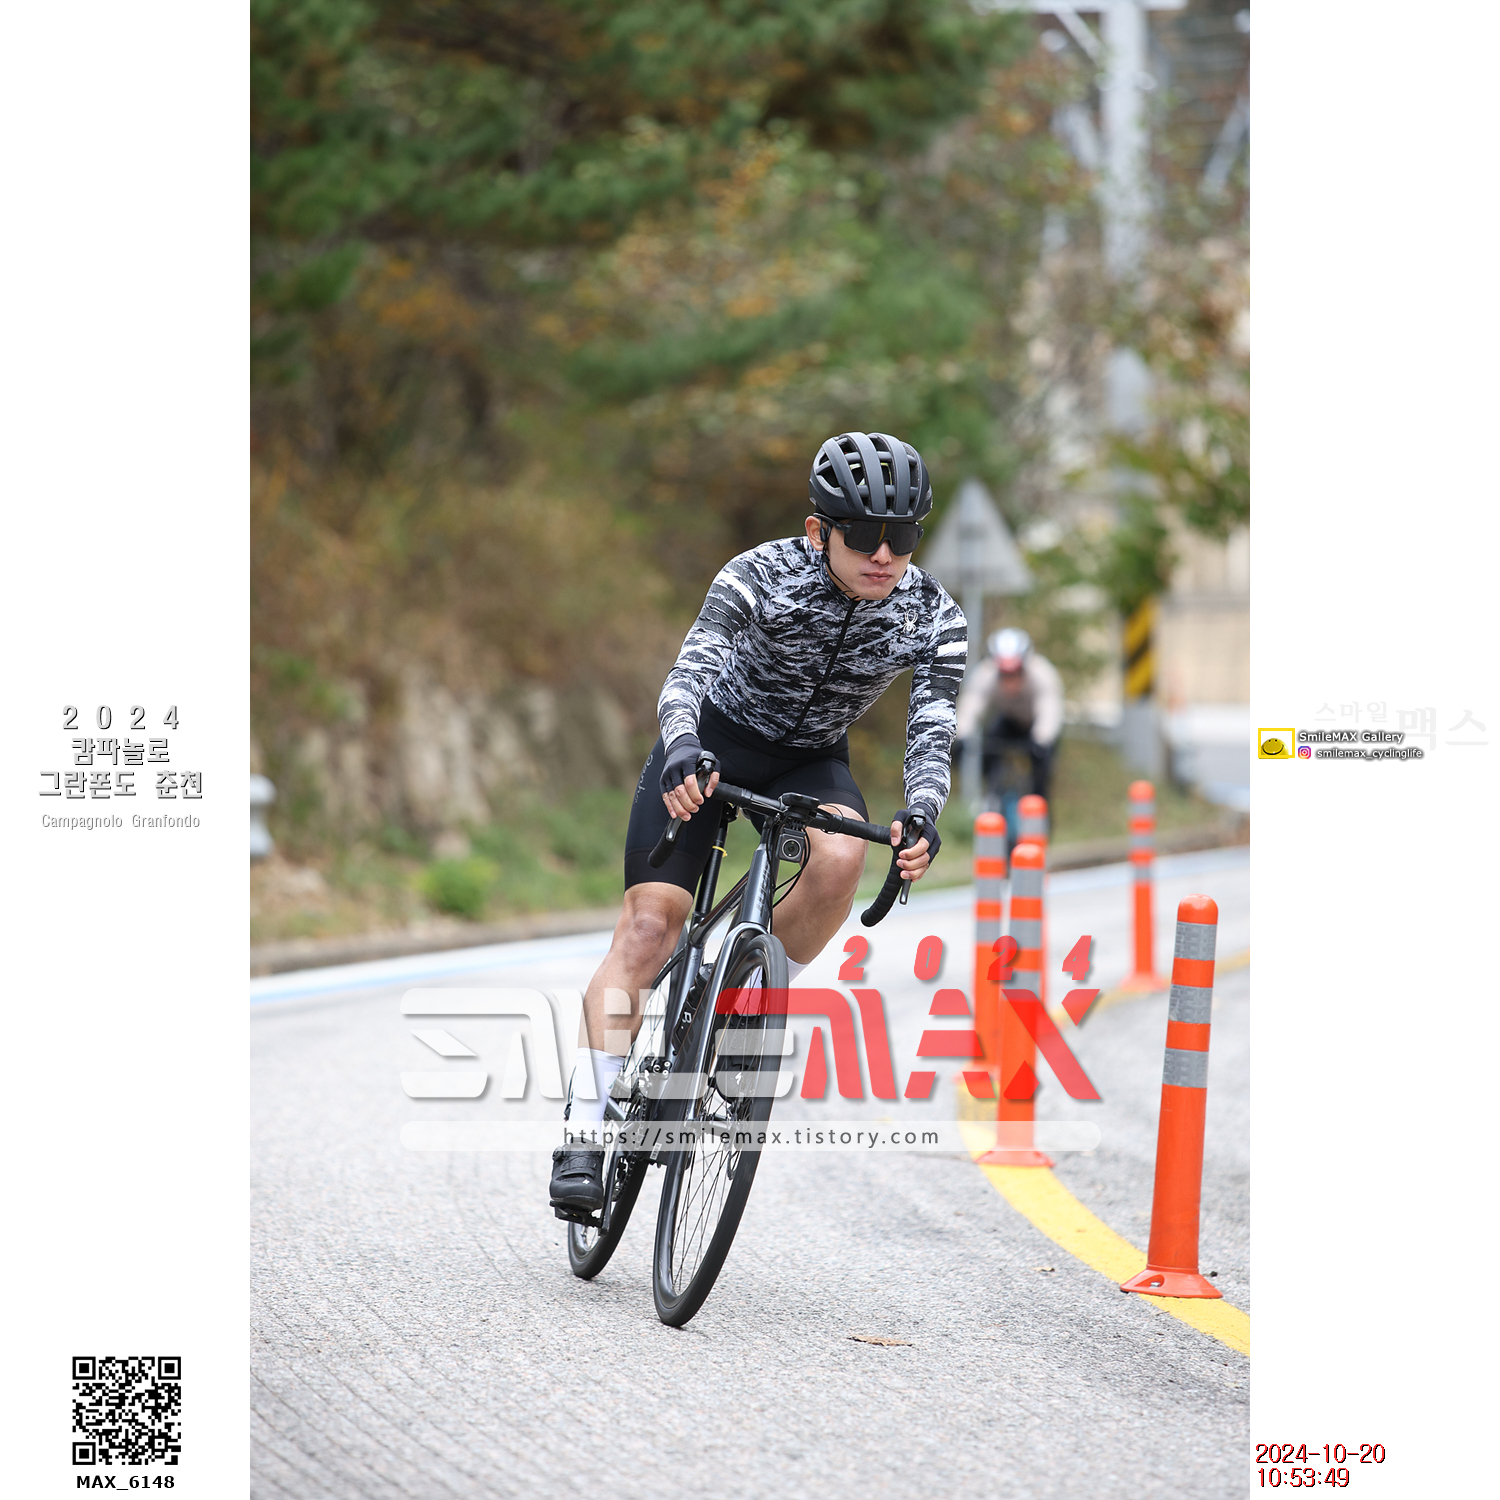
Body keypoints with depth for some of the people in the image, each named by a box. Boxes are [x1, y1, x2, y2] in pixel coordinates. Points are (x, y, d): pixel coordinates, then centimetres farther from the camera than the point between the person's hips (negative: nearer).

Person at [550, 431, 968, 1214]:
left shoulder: (934, 619, -19)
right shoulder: (762, 575, -26)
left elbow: (932, 734, -24)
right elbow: (688, 672, -36)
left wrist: (920, 814, -46)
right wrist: (681, 751, -56)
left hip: (812, 761, 2)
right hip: (713, 743, -2)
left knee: (840, 857, -32)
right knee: (650, 925, -15)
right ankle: (585, 1134, -10)